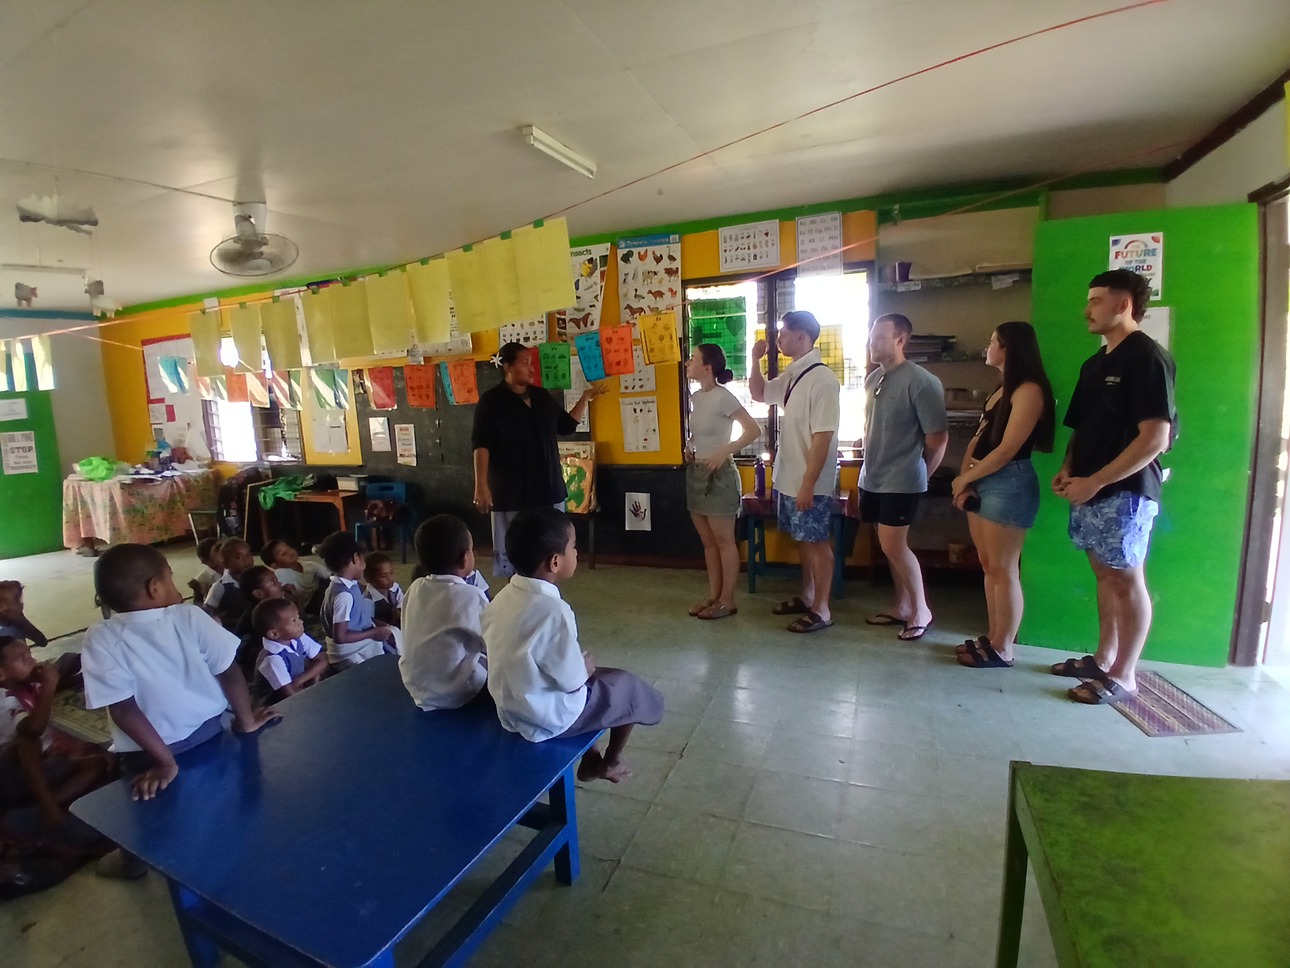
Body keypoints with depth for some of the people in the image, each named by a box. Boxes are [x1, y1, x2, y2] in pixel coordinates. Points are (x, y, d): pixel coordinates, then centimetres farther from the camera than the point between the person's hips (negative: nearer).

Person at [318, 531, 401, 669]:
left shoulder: (349, 585, 3)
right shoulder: (344, 594, -25)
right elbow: (340, 636, -26)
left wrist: (378, 625, 4)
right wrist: (374, 633, -19)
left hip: (360, 647, 9)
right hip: (351, 656, -9)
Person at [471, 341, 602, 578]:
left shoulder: (542, 396, 10)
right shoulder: (491, 401, -7)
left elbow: (566, 426, 19)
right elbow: (481, 445, -13)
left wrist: (585, 398, 12)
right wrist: (481, 485, -20)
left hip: (548, 489, 6)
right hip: (511, 493, -6)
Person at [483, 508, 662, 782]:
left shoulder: (503, 598, -5)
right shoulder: (554, 611, -30)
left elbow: (528, 658, 5)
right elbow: (572, 680, -23)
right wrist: (586, 667, -2)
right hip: (550, 716, -8)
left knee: (597, 678, 29)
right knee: (631, 688, 14)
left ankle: (589, 759, 35)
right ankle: (609, 763, 34)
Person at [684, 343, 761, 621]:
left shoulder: (723, 396, -14)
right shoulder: (695, 397, 9)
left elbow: (753, 430, -17)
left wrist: (724, 453, -21)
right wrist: (689, 449, 6)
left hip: (719, 474, -8)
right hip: (696, 473, 8)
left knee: (724, 541, 2)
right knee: (708, 542, 14)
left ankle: (727, 600, 13)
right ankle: (713, 596, 24)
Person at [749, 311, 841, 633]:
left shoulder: (822, 379, -19)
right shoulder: (791, 376, 7)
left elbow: (823, 437, -22)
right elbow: (759, 394, 25)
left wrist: (808, 484, -22)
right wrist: (756, 359, 9)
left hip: (809, 483, -8)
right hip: (787, 478, 8)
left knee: (817, 543, 4)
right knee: (802, 540, 19)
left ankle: (821, 610, 17)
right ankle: (807, 596, 34)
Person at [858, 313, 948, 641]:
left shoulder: (920, 382, -14)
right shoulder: (873, 378, 8)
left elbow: (938, 437, -11)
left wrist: (920, 475, -1)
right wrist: (868, 467, 15)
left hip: (901, 481, -7)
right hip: (873, 478, 7)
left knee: (893, 545, -7)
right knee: (891, 545, 13)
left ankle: (921, 610, 11)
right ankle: (902, 606, 26)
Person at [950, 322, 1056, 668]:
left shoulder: (1028, 390, -11)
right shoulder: (1002, 390, 18)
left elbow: (1008, 449, -17)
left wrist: (964, 478, -9)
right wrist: (964, 478, 1)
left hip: (1009, 483, -9)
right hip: (982, 482, 9)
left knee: (1003, 569, -2)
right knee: (989, 566, 12)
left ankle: (1003, 649, 7)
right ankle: (992, 637, 22)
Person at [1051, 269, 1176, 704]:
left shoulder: (1148, 358, -11)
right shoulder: (1095, 363, 15)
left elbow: (1155, 438, -18)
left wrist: (1095, 481, -20)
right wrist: (1068, 470, 4)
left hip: (1124, 492, -8)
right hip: (1090, 490, 8)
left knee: (1126, 580, 0)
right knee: (1105, 576, 15)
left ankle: (1123, 676, 11)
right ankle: (1102, 658, 27)